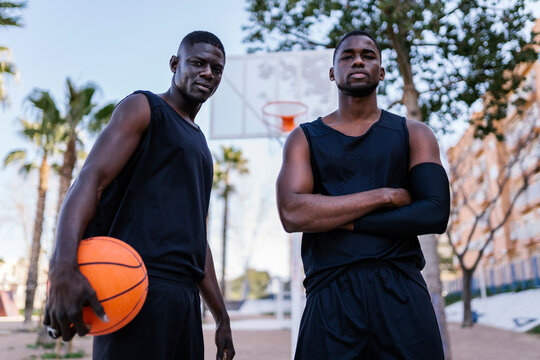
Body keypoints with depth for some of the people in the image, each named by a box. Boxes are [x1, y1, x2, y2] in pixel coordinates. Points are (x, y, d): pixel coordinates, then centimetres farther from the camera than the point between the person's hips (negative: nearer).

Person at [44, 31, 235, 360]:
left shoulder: (200, 147, 25)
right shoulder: (144, 108, 4)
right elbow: (91, 179, -13)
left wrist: (222, 318, 22)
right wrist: (64, 266, -30)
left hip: (184, 295, 8)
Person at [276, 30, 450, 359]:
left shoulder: (413, 134, 10)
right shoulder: (305, 138, 8)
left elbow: (435, 213, -5)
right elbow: (292, 214, -10)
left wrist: (341, 219, -9)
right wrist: (385, 195, -10)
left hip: (402, 294, 1)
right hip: (330, 297, 0)